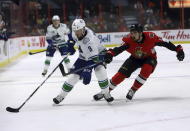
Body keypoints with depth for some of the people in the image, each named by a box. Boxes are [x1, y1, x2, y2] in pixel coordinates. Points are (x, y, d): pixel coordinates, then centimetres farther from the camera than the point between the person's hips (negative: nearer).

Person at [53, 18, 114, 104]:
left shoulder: (89, 41, -40)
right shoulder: (76, 33, -20)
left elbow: (93, 59, -44)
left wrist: (87, 71, -50)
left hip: (98, 54, -5)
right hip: (83, 57, 5)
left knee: (100, 71, -31)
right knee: (74, 75, -4)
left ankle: (106, 93, -10)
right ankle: (61, 95, 9)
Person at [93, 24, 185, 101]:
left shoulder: (150, 37, -31)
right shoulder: (129, 40, -28)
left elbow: (165, 43, -23)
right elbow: (119, 49, -41)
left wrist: (178, 50, -25)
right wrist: (110, 53, -61)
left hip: (149, 58, -1)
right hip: (135, 58, 1)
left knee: (146, 70, -32)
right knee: (121, 74, -9)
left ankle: (133, 90, -13)